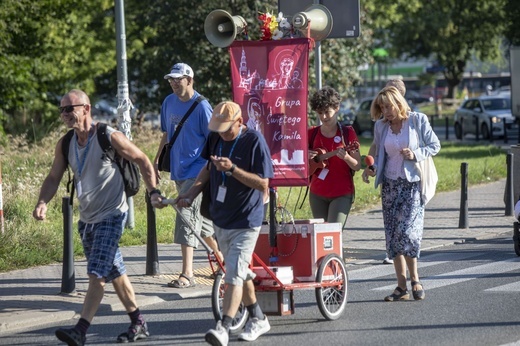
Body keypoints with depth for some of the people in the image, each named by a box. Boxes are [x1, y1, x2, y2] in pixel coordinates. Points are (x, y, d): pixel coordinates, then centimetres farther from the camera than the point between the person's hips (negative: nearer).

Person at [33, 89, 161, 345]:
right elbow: (54, 178, 6)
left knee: (97, 274, -15)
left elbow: (143, 161, -6)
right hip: (87, 218, 7)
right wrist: (42, 203, -12)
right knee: (115, 274, 14)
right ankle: (138, 324, 25)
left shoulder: (109, 138, -14)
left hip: (111, 216, -7)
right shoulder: (65, 145, 3)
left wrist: (153, 191, -14)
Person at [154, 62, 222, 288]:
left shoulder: (201, 106, -11)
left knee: (187, 216, -14)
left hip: (197, 171, -8)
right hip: (178, 170, 8)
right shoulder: (169, 102, 9)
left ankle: (187, 275, -14)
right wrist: (156, 161, 16)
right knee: (201, 219, 16)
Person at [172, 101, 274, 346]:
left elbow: (263, 183, -20)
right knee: (240, 273, 17)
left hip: (245, 221, -7)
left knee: (234, 275, -14)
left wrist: (232, 169, -30)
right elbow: (209, 168, 17)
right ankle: (258, 319, 31)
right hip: (221, 219, 7)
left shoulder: (254, 141, -18)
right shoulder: (216, 139, 1)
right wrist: (192, 193, 3)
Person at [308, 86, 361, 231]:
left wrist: (345, 157, -23)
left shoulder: (347, 133, -3)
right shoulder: (312, 134, 5)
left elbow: (357, 166, -3)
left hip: (342, 193, -3)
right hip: (317, 194, 4)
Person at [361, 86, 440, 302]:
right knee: (392, 235, 1)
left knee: (407, 232, -15)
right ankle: (402, 287, 6)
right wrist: (371, 169, -3)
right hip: (390, 185, 4)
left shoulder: (418, 120, -4)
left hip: (413, 184, -4)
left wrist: (416, 154, -15)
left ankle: (414, 279, 4)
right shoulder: (381, 126, 7)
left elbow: (435, 145, 2)